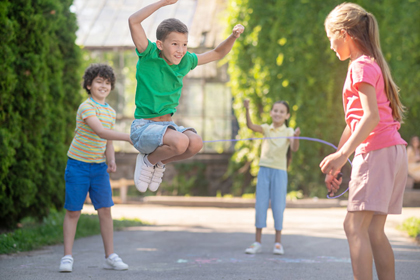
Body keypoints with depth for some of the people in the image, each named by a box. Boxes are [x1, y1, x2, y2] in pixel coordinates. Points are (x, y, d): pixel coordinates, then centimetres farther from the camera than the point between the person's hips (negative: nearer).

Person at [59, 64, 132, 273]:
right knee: (73, 212, 0)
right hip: (78, 164, -6)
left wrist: (111, 160, -1)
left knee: (105, 209, 0)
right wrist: (127, 137, -36)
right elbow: (100, 132, -28)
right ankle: (67, 257, 8)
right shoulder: (86, 107, -14)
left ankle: (110, 257, 7)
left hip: (99, 167, 6)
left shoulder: (110, 112, 9)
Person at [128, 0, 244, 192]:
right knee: (180, 141, -33)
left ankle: (159, 163, 5)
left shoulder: (185, 61, 4)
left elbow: (217, 54, 18)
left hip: (167, 124, 6)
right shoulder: (149, 56, -11)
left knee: (196, 142, -25)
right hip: (143, 126, -6)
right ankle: (148, 160, -1)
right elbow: (133, 21, -25)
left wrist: (233, 36, 0)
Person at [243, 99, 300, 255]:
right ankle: (257, 242, 7)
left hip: (279, 172, -2)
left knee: (278, 206, 1)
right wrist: (247, 111, -29)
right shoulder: (266, 129, 5)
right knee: (260, 205, 2)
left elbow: (294, 148, -16)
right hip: (264, 170, 2)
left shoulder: (288, 131, -1)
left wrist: (296, 137, -37)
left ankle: (278, 242, 11)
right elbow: (250, 126, -13)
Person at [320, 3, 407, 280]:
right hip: (394, 151, 10)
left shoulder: (362, 66, -8)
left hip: (377, 151, -10)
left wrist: (343, 154, -27)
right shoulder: (372, 65, 22)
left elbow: (371, 116, -20)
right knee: (374, 231, 9)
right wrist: (336, 164, 26)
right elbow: (354, 122, 25)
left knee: (355, 225, -13)